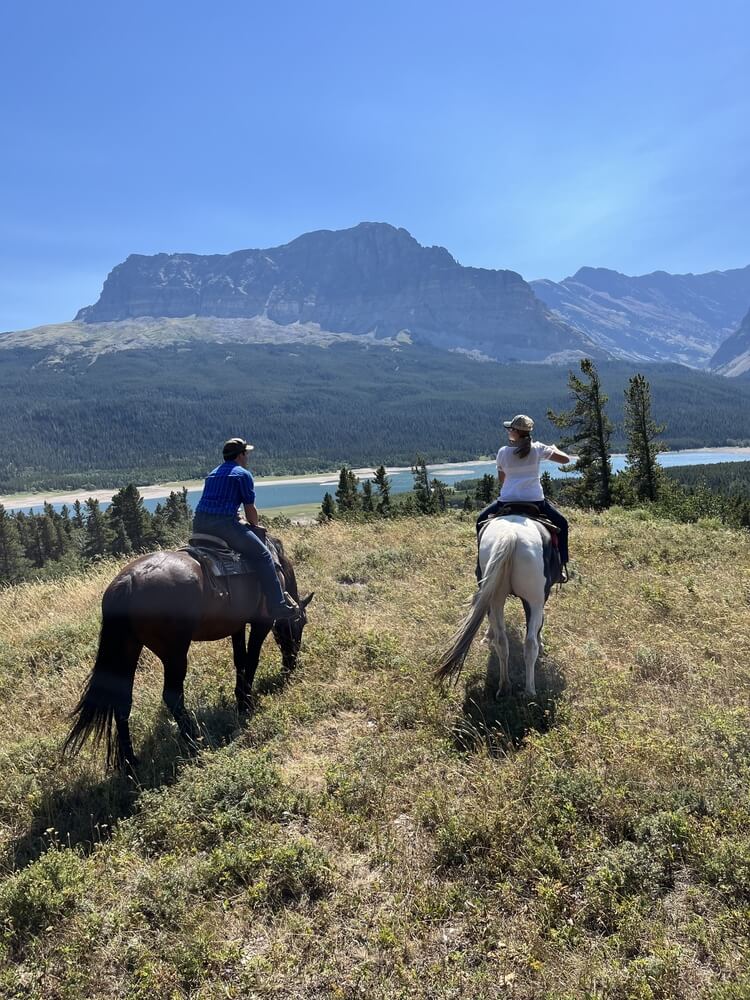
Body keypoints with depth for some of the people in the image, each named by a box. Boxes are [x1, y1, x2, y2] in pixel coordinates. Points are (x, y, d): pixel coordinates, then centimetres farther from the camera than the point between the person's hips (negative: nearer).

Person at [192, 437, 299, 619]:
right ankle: (279, 606, -5)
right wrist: (255, 527, 20)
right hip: (225, 524, -8)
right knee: (262, 555, -1)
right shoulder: (243, 474, 3)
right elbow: (250, 510, 2)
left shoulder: (212, 474, 26)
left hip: (198, 524, 8)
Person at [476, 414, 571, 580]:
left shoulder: (503, 452, 1)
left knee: (481, 521, 26)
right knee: (561, 524, 24)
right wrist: (554, 449, 23)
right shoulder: (537, 448, -1)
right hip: (535, 501, 0)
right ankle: (560, 566, 18)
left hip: (507, 501, 0)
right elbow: (565, 459, 4)